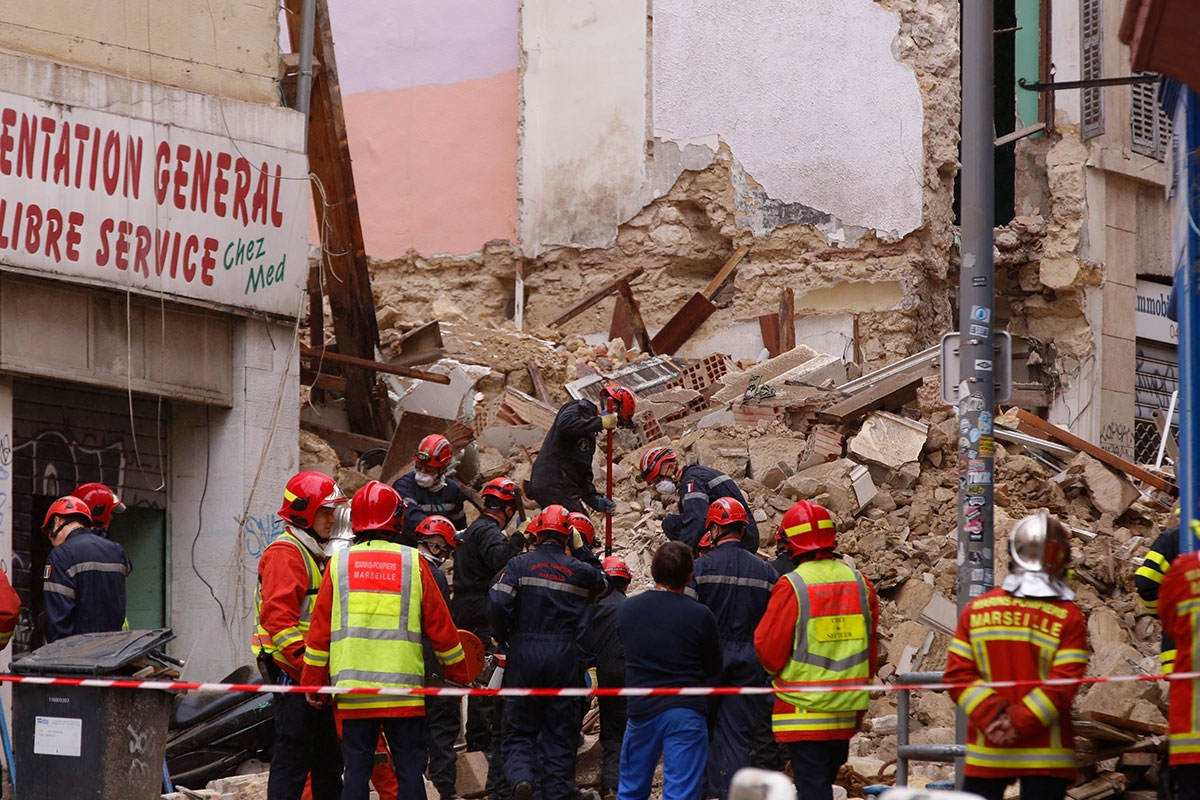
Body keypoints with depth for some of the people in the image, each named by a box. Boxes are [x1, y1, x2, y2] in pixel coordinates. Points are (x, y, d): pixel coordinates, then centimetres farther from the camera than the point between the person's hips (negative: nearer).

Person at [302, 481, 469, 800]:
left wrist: (313, 683, 13)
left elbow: (320, 629, 5)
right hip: (403, 689, -1)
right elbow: (440, 626, 5)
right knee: (410, 771, 3)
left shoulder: (339, 563, 4)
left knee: (356, 770, 4)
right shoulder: (413, 562, 1)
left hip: (353, 690, 1)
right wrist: (459, 674, 18)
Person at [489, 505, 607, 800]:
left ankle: (520, 776, -19)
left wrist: (504, 637, 3)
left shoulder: (521, 565, -3)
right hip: (564, 661, 1)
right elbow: (600, 581, 26)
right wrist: (582, 551, 23)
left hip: (524, 657, -1)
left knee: (519, 730, 6)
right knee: (560, 731, 9)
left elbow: (497, 604, -13)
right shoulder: (579, 571, 2)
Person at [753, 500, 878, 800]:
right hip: (846, 712, 6)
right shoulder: (859, 583, 3)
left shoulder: (792, 587, -14)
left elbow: (768, 648, -10)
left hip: (803, 711, -6)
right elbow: (871, 648, 11)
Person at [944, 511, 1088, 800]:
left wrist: (993, 715, -7)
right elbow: (1062, 687, -14)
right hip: (1045, 754, -2)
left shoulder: (976, 610, 2)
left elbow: (959, 675, -3)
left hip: (986, 752, 2)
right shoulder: (1069, 618, -7)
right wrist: (1020, 722, -12)